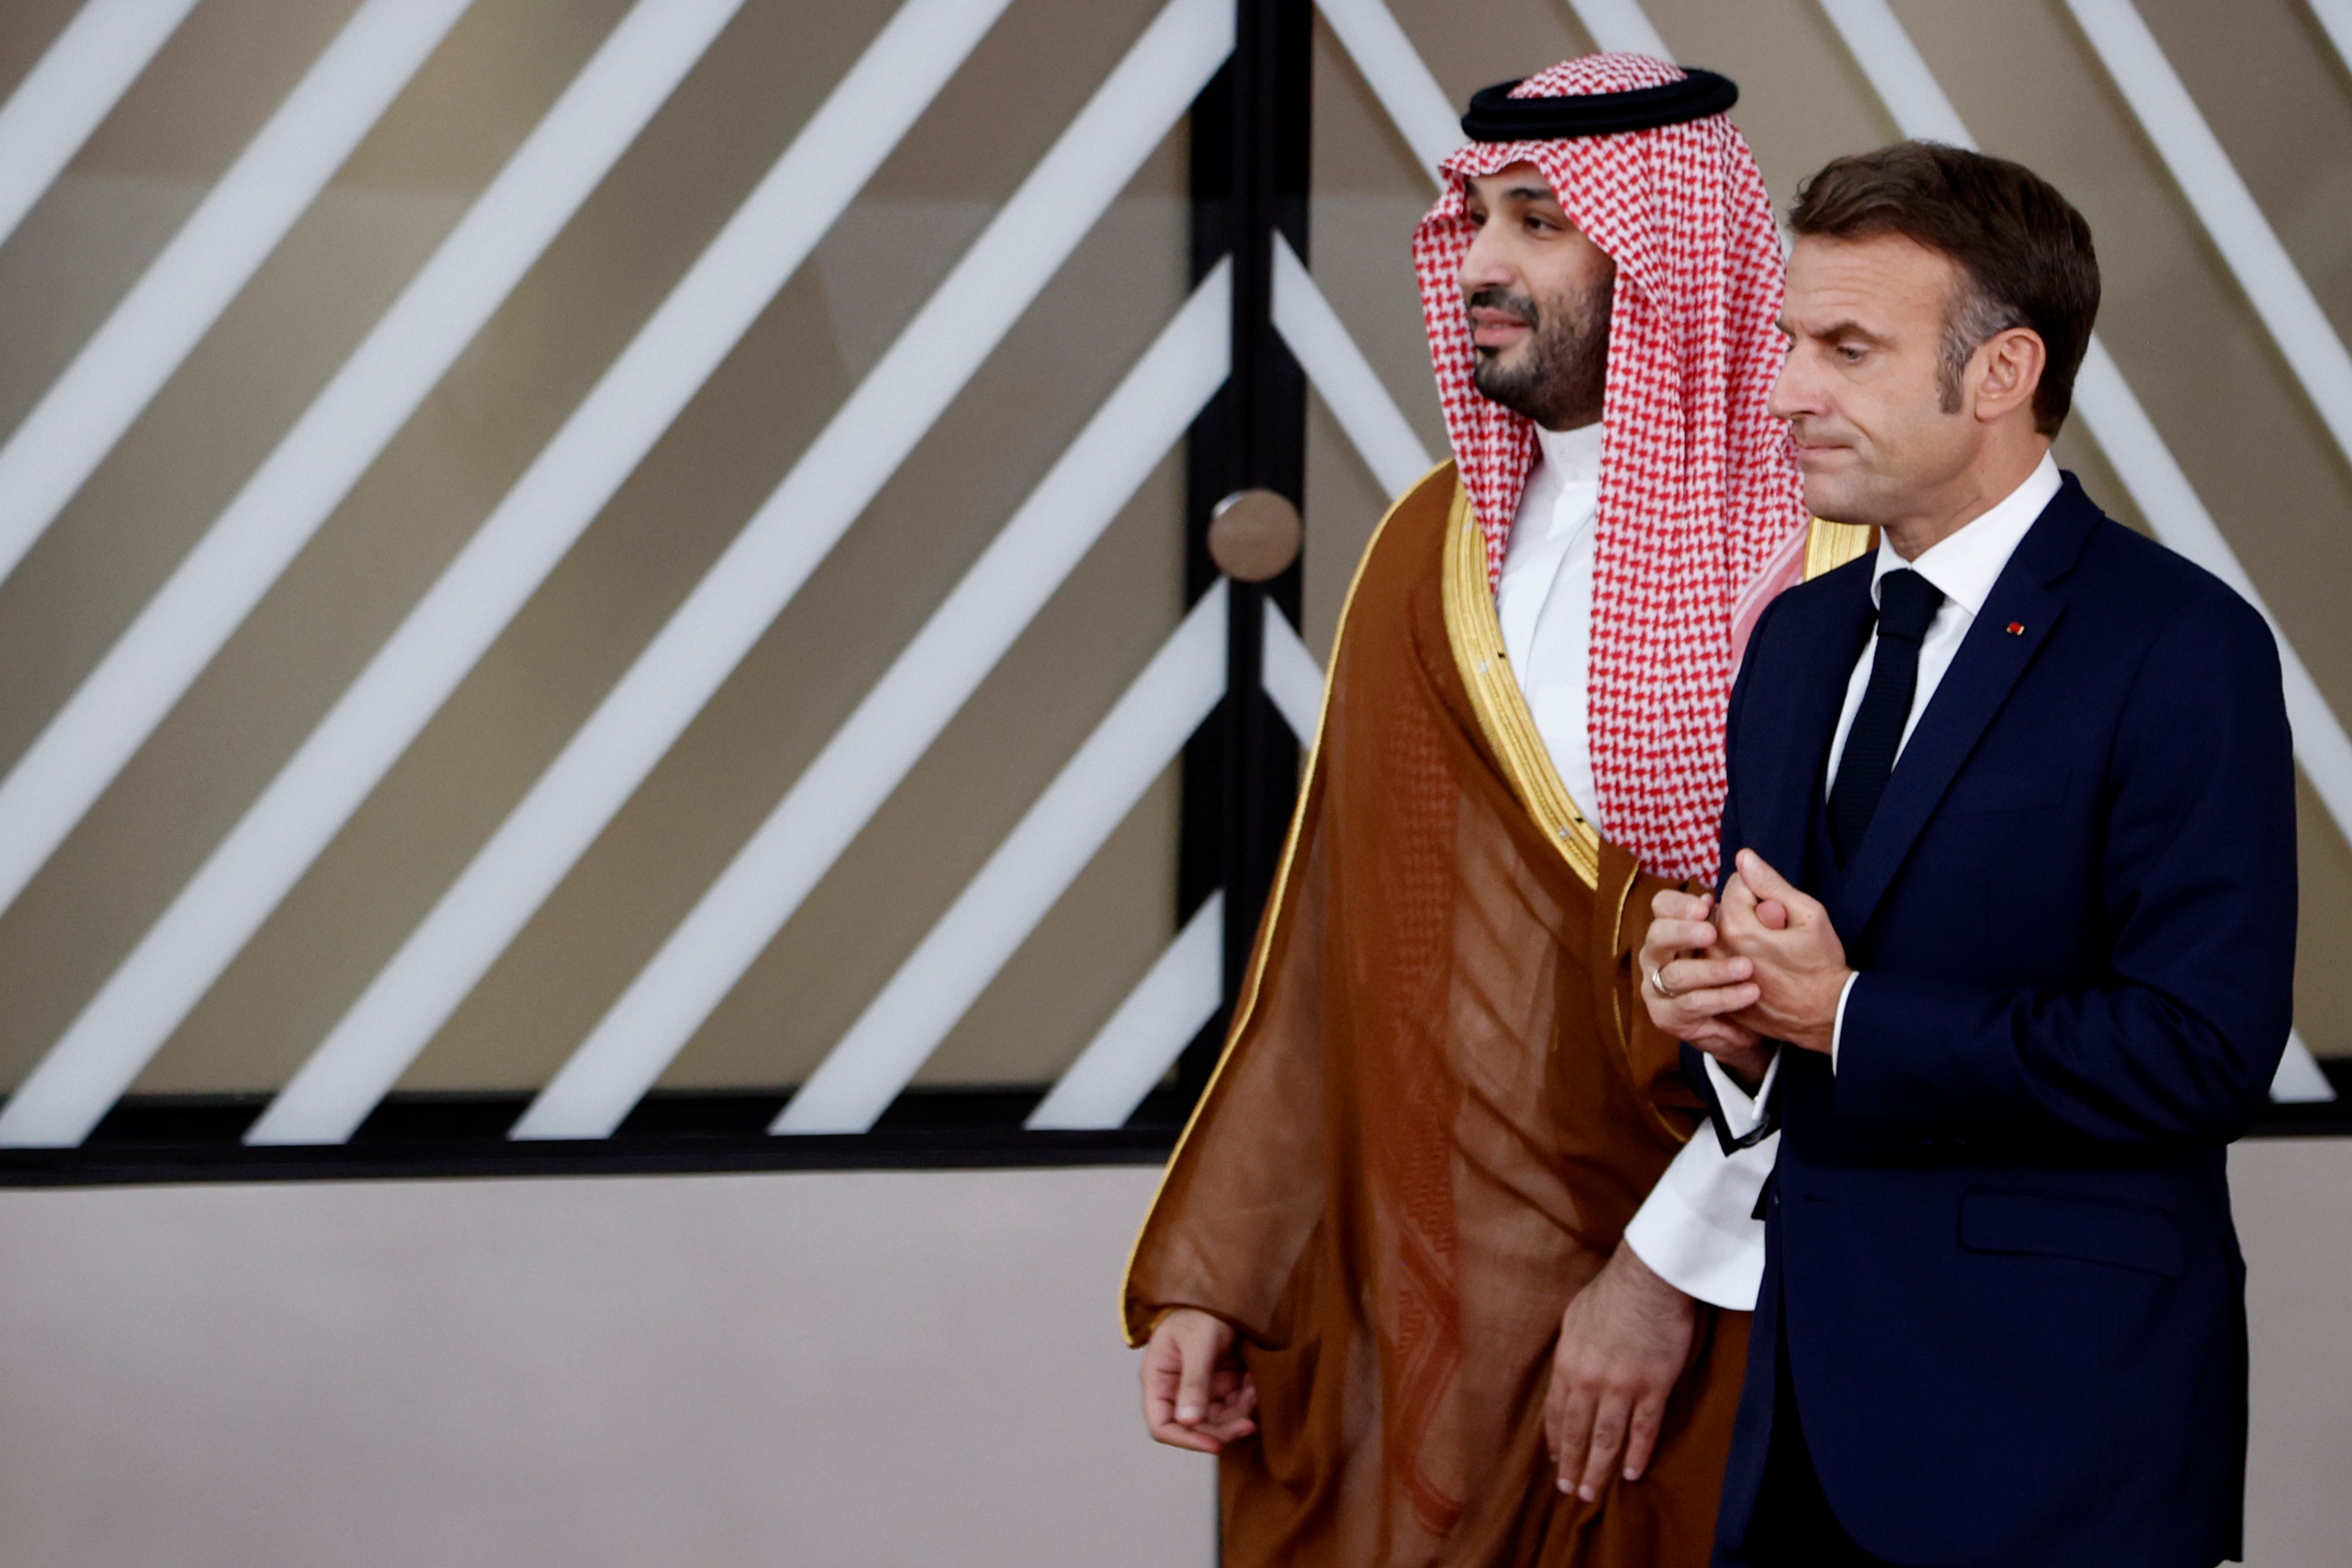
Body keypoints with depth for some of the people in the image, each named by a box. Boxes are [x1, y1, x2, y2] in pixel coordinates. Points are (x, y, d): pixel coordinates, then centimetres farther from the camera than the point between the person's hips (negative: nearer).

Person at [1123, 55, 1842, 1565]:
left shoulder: (1814, 552, -9)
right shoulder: (1429, 551, 8)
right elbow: (1325, 949, 9)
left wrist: (1679, 1264, -17)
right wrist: (1210, 1273, 5)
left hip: (1709, 1312, -4)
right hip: (1414, 1312, 4)